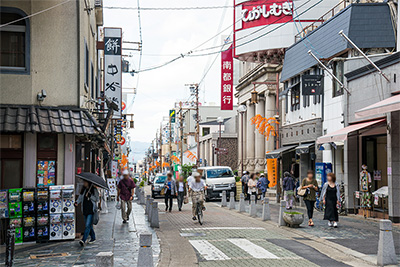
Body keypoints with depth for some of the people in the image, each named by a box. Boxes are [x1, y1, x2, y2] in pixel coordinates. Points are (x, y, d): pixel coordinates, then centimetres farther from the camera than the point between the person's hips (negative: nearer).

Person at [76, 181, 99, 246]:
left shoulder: (94, 190, -4)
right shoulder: (83, 189, 12)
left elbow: (97, 199, -4)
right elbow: (80, 197, 12)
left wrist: (90, 196, -18)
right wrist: (77, 202, -7)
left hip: (91, 210, -6)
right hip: (85, 210, 6)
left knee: (88, 225, -12)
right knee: (89, 225, 13)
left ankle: (83, 240, -20)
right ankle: (93, 238, 28)